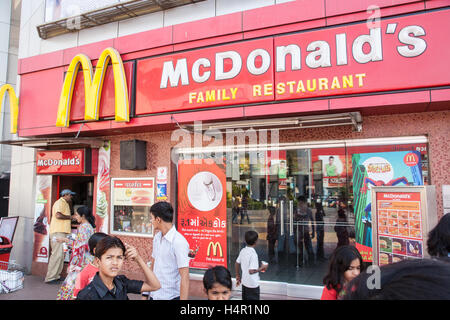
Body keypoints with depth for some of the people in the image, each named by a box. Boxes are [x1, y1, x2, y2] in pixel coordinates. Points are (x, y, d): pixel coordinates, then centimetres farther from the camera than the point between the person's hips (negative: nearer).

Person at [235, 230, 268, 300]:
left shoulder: (243, 251, -1)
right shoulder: (253, 254, -23)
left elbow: (237, 263, 8)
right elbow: (251, 271, -27)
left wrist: (238, 276, 21)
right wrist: (261, 268, -12)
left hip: (244, 282, 7)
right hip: (253, 284, -7)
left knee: (245, 298, 18)